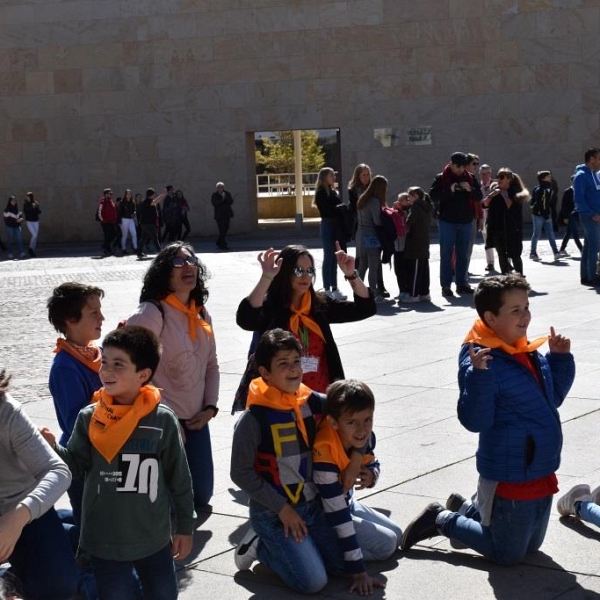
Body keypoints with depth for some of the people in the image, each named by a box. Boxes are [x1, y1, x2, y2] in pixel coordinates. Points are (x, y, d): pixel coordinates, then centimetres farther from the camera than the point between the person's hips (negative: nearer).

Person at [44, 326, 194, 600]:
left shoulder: (163, 420, -10)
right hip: (105, 538, 0)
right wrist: (53, 449, -21)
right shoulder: (89, 418, -7)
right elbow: (77, 465, -3)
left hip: (154, 537, 0)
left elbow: (179, 478, -2)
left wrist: (184, 527, 3)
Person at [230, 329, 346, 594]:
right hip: (273, 512, -6)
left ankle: (279, 544, 23)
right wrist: (282, 508, -14)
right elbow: (241, 473, -15)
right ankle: (259, 545, 10)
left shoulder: (316, 403, -4)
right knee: (313, 582, -14)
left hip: (313, 504, 6)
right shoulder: (254, 418, -19)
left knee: (344, 564, 5)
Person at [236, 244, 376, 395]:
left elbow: (365, 308, 5)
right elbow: (245, 320, -30)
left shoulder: (320, 304, 6)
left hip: (321, 394, 4)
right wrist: (267, 277, -33)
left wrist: (351, 274, -8)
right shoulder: (270, 306, -9)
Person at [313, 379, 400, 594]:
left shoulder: (364, 437, -16)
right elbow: (336, 512, -36)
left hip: (347, 503, 8)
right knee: (386, 544, -12)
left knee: (396, 536, 12)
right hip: (321, 514, -8)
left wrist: (371, 476, -20)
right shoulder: (325, 450, -38)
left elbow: (371, 464, 8)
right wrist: (358, 571, -34)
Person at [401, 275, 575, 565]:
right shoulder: (484, 361, -23)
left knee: (531, 546, 25)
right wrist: (478, 375, -39)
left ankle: (465, 509, 38)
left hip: (541, 473, 8)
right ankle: (443, 520, 22)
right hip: (508, 478, -8)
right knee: (508, 554, 7)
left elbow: (552, 398, 15)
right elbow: (476, 421, -28)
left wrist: (560, 359, 5)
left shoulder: (530, 353, 2)